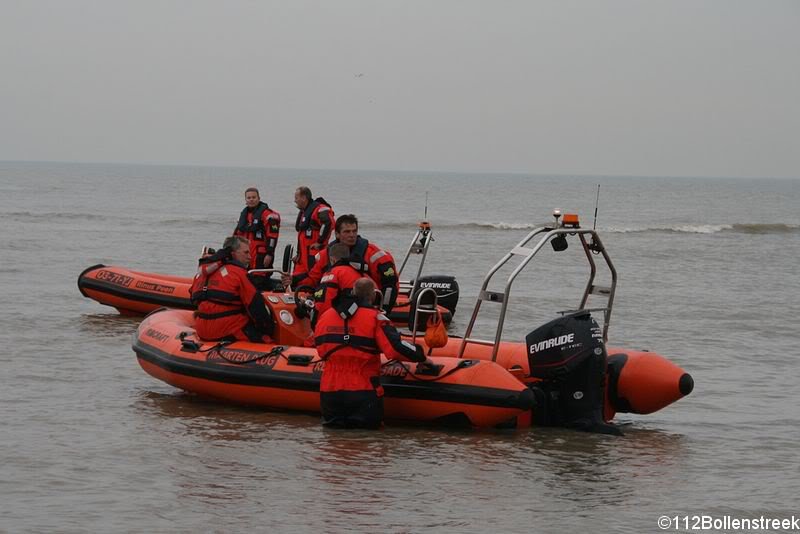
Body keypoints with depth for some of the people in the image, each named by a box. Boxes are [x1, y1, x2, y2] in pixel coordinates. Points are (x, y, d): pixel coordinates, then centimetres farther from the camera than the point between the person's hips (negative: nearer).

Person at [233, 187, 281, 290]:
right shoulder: (244, 213, 18)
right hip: (246, 256, 9)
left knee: (260, 283, -14)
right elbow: (238, 233, 26)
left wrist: (269, 254, -20)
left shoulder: (267, 214, -9)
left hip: (261, 256, -9)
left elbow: (272, 235, -15)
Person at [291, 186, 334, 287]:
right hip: (303, 256, 10)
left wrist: (320, 242, -21)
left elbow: (329, 223, -29)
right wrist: (298, 253, 27)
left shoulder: (319, 209, -13)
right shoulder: (303, 212, 21)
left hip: (315, 253, -10)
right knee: (296, 280, 10)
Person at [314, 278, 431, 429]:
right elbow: (395, 347, -15)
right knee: (368, 426, 8)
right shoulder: (375, 317, -8)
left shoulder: (325, 316, 7)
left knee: (331, 425, 18)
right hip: (363, 392, -4)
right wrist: (421, 357, -1)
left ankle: (335, 421, -13)